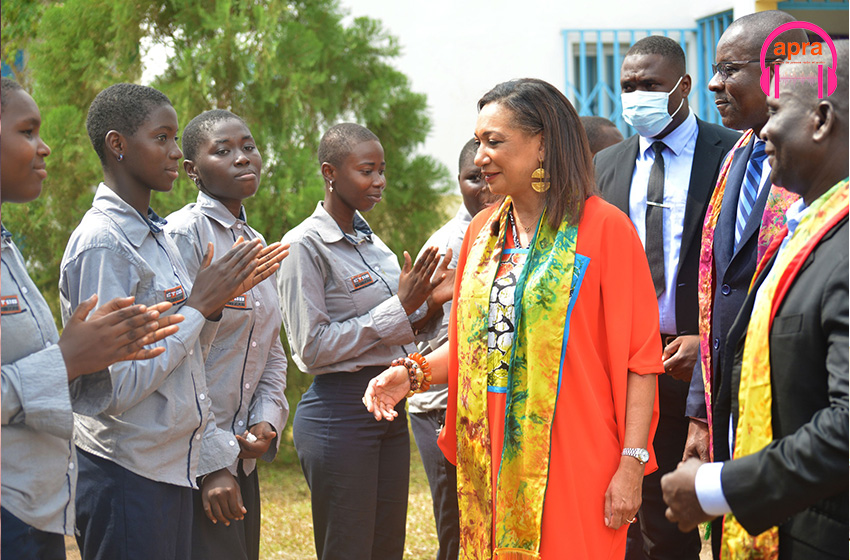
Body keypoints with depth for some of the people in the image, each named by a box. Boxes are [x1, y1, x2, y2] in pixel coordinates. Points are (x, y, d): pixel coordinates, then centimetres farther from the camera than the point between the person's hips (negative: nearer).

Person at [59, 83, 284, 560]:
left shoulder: (158, 236, 12)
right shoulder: (101, 243, -16)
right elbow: (115, 388, -21)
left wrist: (219, 299, 2)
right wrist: (198, 306, -14)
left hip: (173, 468, 8)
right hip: (125, 479, -8)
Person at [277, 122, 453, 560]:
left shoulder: (371, 241, 13)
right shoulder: (305, 245, -10)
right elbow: (312, 347, -17)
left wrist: (429, 303, -1)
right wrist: (400, 307, -16)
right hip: (339, 412, -8)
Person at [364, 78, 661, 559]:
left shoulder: (603, 228, -7)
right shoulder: (483, 232, 13)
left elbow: (638, 359, -9)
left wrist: (632, 466, -14)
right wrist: (415, 372, 2)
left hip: (570, 463, -5)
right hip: (492, 463, 6)